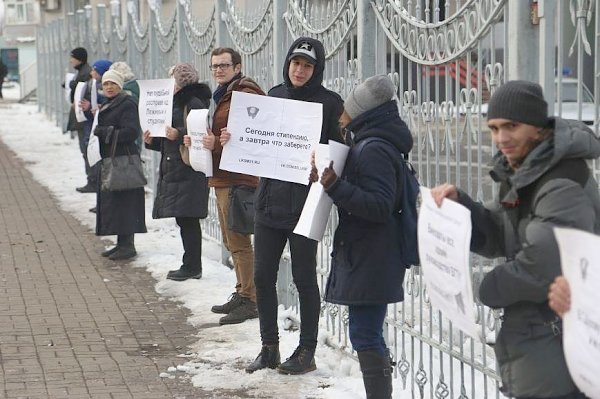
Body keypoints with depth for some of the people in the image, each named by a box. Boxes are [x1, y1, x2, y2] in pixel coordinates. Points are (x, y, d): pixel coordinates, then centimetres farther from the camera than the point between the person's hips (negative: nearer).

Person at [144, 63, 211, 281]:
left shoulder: (194, 104, -11)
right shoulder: (177, 103, 20)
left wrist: (179, 135, -28)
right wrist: (152, 140, 8)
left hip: (189, 171, -10)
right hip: (173, 171, 10)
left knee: (187, 219, -7)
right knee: (184, 221, 11)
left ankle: (192, 266, -3)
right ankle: (192, 266, 17)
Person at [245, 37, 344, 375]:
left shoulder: (330, 103, -6)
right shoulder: (275, 95, 11)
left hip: (305, 204, -5)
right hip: (270, 198, 5)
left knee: (304, 277, 2)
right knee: (263, 275, 7)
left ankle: (307, 352, 14)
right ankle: (269, 348, 20)